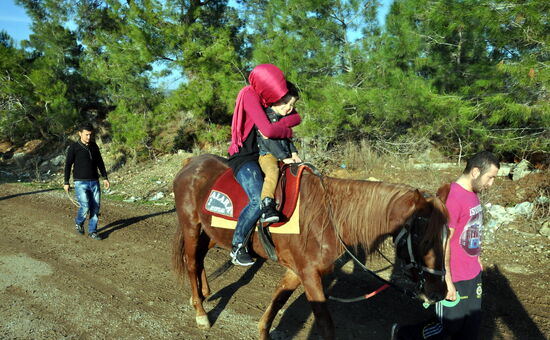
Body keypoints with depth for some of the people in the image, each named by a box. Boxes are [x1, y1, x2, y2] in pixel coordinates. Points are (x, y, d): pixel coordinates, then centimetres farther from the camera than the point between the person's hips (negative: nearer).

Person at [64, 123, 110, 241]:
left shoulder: (94, 146, 8)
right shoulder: (74, 147, -5)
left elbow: (100, 163, 15)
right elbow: (68, 165, -2)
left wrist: (105, 178, 9)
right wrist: (66, 183, -4)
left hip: (94, 182, 4)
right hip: (80, 183, -4)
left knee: (95, 208, 2)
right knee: (85, 207, -14)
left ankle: (92, 231, 15)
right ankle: (79, 223, 17)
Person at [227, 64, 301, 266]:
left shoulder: (265, 97, 5)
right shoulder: (250, 96, -18)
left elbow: (296, 118, 1)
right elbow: (268, 131, -27)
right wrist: (288, 131, -8)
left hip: (263, 156, 9)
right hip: (244, 158, -9)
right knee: (258, 200, -32)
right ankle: (237, 248, -13)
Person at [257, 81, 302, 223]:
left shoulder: (284, 118, 19)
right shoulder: (265, 116, -10)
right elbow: (269, 140, -17)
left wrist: (293, 153, 7)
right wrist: (284, 157, -19)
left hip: (286, 156, 9)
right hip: (267, 155, -9)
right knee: (273, 172, -36)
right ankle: (266, 208, -42)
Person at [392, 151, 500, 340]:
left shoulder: (472, 193, 5)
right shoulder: (452, 197, -24)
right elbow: (443, 243, -24)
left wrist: (476, 258, 19)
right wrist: (447, 282, -21)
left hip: (473, 274, 9)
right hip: (455, 279, -9)